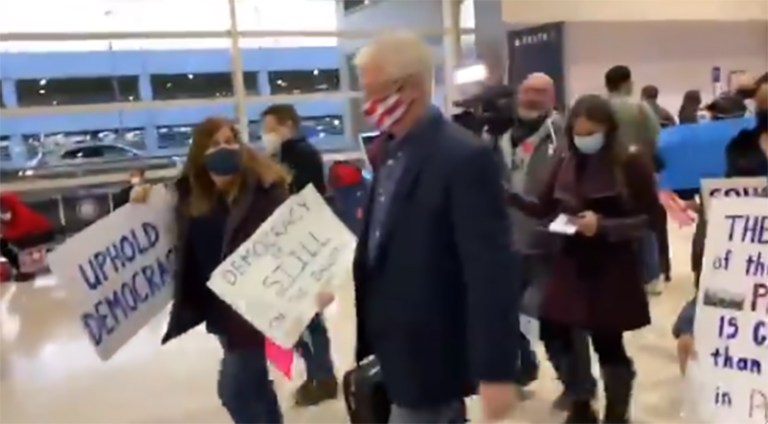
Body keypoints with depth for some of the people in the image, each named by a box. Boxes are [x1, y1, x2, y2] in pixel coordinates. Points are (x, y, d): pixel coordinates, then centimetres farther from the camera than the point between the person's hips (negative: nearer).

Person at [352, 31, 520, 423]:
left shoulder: (464, 158, -21)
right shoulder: (392, 152, 7)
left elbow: (491, 271, -22)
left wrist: (496, 370, -22)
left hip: (427, 357, -8)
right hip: (394, 351, 8)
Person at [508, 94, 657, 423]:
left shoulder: (631, 162, -8)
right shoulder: (566, 163, 4)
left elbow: (650, 219, -9)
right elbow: (544, 209, 7)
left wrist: (603, 226, -22)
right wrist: (510, 196, -9)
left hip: (613, 269, -4)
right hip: (571, 264, 5)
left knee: (607, 343, 2)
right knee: (555, 333, 5)